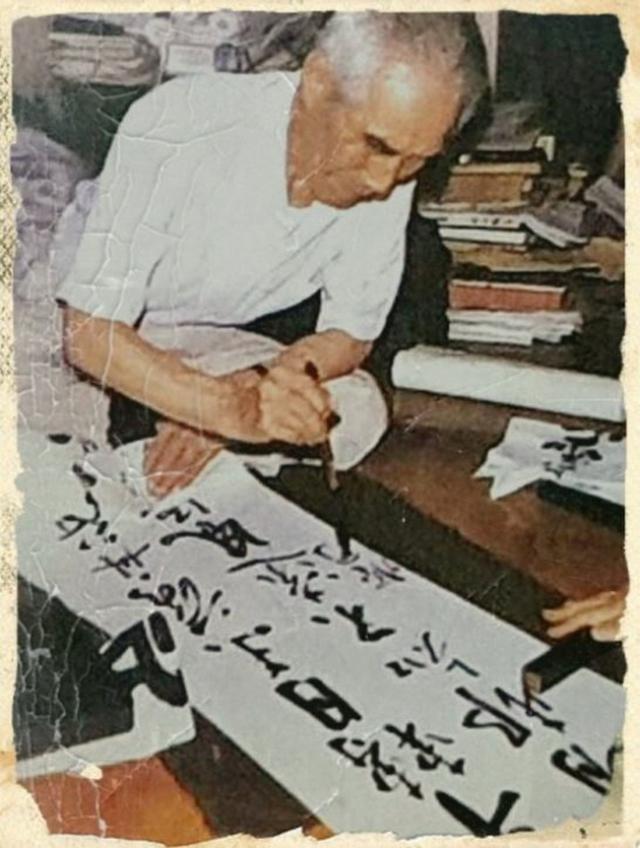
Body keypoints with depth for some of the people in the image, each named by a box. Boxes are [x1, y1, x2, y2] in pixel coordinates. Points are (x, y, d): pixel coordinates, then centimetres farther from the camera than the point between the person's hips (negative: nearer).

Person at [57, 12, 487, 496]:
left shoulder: (388, 176, -16)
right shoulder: (176, 130, -31)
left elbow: (351, 333, -6)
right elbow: (85, 330, -31)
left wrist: (250, 390, -25)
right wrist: (227, 405, -47)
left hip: (202, 346, 5)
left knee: (358, 408, -14)